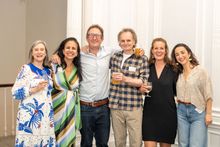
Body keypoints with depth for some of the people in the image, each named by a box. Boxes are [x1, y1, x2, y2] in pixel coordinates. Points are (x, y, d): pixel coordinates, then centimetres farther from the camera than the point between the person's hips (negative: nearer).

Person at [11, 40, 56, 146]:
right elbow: (15, 92, -8)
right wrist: (35, 89, -17)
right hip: (30, 116, -5)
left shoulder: (48, 71, 13)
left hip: (46, 116, 5)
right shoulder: (26, 69, -3)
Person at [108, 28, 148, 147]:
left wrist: (125, 79, -19)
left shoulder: (142, 59, -1)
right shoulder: (114, 56, 10)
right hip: (115, 106, 3)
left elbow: (143, 82, -8)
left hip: (134, 107, -3)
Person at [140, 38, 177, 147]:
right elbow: (140, 86, 9)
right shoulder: (147, 67, 2)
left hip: (168, 114, 0)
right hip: (150, 113, 0)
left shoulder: (173, 69, 0)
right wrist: (141, 89, -8)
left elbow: (177, 91, 5)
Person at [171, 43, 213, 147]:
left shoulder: (200, 71, -6)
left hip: (198, 112, -4)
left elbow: (208, 94, -7)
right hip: (181, 111, 5)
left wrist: (208, 113, -9)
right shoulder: (179, 73, 8)